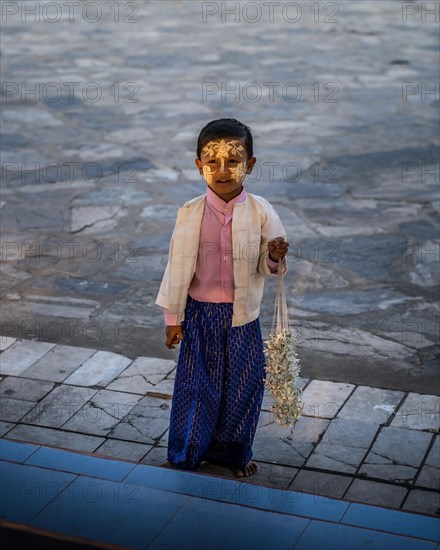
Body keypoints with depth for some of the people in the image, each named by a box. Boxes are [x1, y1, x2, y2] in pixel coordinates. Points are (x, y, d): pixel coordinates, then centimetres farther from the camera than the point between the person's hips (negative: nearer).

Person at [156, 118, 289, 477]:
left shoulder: (260, 211, -7)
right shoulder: (190, 214, -9)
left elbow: (267, 267, 0)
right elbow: (178, 267, -2)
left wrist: (275, 258, -24)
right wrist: (172, 317, 1)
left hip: (243, 314, 1)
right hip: (200, 313, -1)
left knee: (243, 384, 11)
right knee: (196, 384, 9)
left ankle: (233, 451, 33)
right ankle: (186, 454, 29)